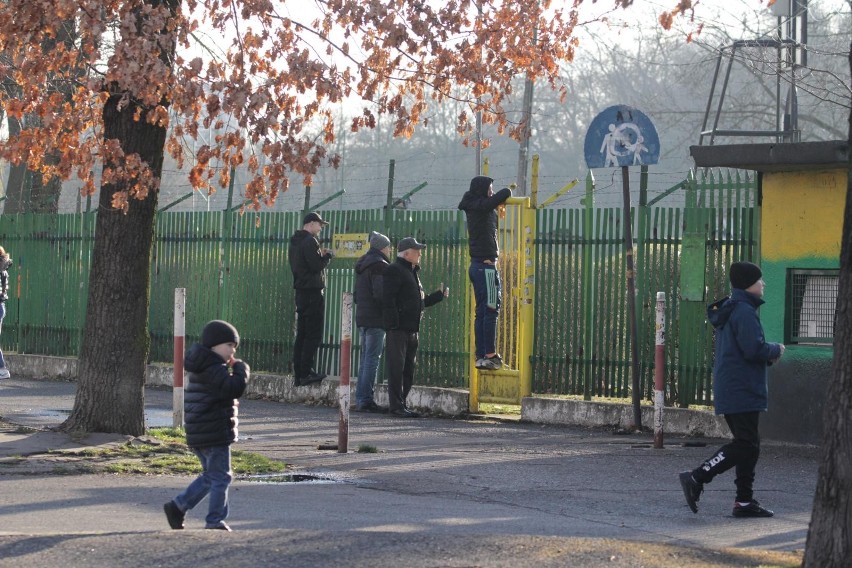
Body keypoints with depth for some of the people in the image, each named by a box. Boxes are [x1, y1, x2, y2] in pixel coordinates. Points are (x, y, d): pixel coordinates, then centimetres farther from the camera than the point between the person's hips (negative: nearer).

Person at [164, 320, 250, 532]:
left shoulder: (201, 367, 15)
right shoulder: (214, 369, -18)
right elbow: (234, 388, -30)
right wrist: (240, 369, -14)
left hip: (198, 434, 10)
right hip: (215, 434, -10)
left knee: (210, 475, 21)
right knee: (220, 477, -1)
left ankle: (177, 506, 20)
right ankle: (215, 521, 2)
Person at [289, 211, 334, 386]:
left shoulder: (295, 242, 16)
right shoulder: (310, 241, -14)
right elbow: (317, 265, -19)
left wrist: (321, 256, 13)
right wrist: (328, 255, -1)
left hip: (301, 291, 9)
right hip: (312, 291, -9)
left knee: (302, 334, 10)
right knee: (313, 334, -7)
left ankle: (298, 374, 10)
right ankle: (306, 373, -9)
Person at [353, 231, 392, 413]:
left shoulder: (362, 265, 17)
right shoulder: (379, 266, -13)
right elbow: (380, 293, -20)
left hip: (362, 316, 9)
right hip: (376, 318, -9)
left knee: (366, 358, 13)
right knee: (372, 359, -8)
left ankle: (360, 399, 14)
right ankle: (366, 400, -9)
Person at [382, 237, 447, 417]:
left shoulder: (412, 272, 23)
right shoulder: (395, 270, -7)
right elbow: (388, 300, -16)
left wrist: (439, 295, 26)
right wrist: (393, 324, -22)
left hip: (411, 329, 10)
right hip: (399, 328, -10)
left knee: (408, 369, 11)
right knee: (397, 367, -8)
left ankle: (401, 404, 16)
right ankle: (396, 405, -7)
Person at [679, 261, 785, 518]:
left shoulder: (729, 311, 17)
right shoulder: (744, 312, -15)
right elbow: (754, 349, -23)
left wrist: (768, 355, 10)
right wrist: (776, 350, -4)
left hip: (728, 390, 10)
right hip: (742, 391, -10)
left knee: (747, 444, 12)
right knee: (745, 445, -9)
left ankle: (745, 501, 12)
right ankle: (697, 478, -13)